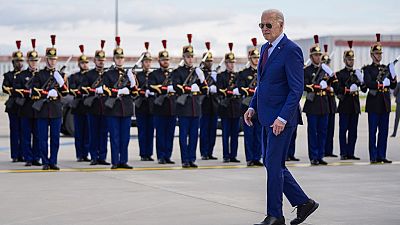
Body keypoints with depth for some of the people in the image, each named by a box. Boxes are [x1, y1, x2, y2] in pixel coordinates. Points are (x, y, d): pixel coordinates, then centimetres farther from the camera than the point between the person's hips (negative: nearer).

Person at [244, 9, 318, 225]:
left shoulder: (291, 50, -14)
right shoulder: (265, 48, 13)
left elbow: (297, 89, -18)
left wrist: (282, 118, -23)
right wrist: (253, 106, 12)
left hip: (281, 118, -9)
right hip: (267, 117, 9)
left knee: (274, 165, -5)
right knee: (271, 164, 12)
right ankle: (303, 203, 22)